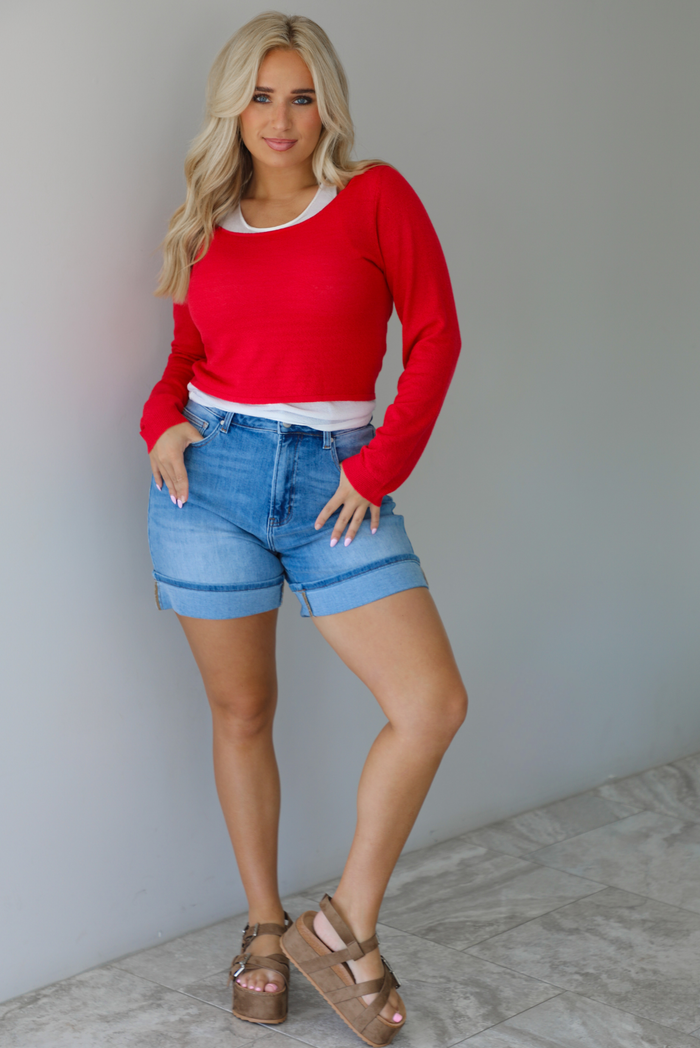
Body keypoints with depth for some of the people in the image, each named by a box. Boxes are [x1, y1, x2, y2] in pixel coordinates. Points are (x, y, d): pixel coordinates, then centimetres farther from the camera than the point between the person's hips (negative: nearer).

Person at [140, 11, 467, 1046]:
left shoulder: (376, 195, 1)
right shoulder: (205, 227, 9)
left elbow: (435, 335, -1)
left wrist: (380, 467, -8)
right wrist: (163, 423, -4)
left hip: (335, 486, -1)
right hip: (212, 477, 2)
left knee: (435, 703, -13)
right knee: (242, 714, 8)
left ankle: (346, 923, 6)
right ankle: (265, 925, 28)